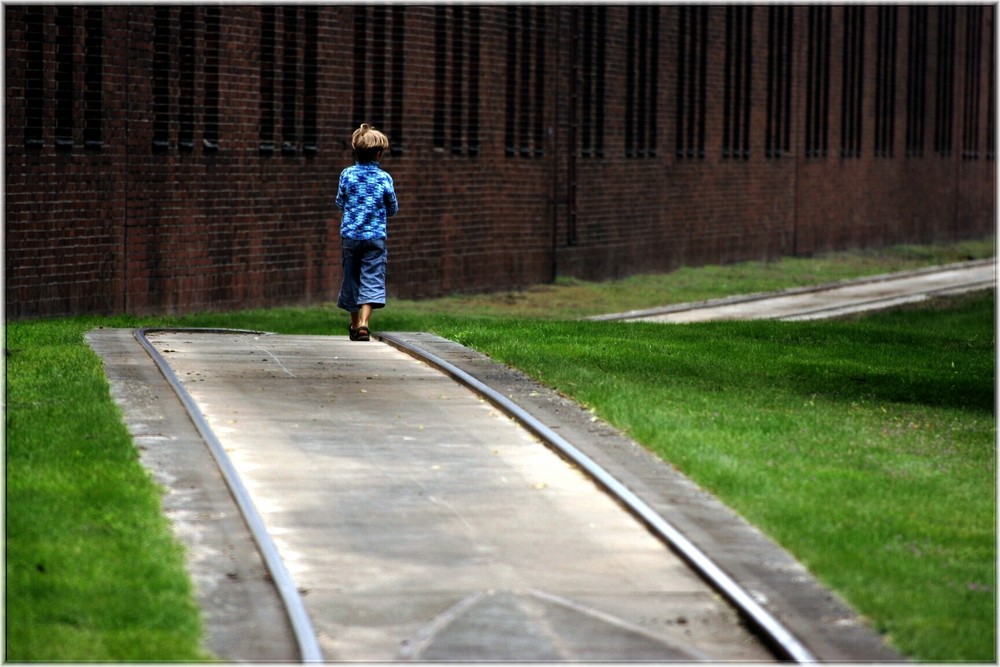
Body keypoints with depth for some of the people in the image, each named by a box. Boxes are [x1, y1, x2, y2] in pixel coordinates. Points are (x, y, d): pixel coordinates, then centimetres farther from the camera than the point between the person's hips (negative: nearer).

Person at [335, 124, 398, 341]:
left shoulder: (347, 175, -3)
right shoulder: (384, 178, -6)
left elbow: (340, 203, 8)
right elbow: (393, 209, 4)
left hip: (350, 235, 2)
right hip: (376, 236, -2)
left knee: (351, 277, 14)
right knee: (372, 279, -3)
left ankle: (355, 323, 24)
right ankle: (364, 321, -21)